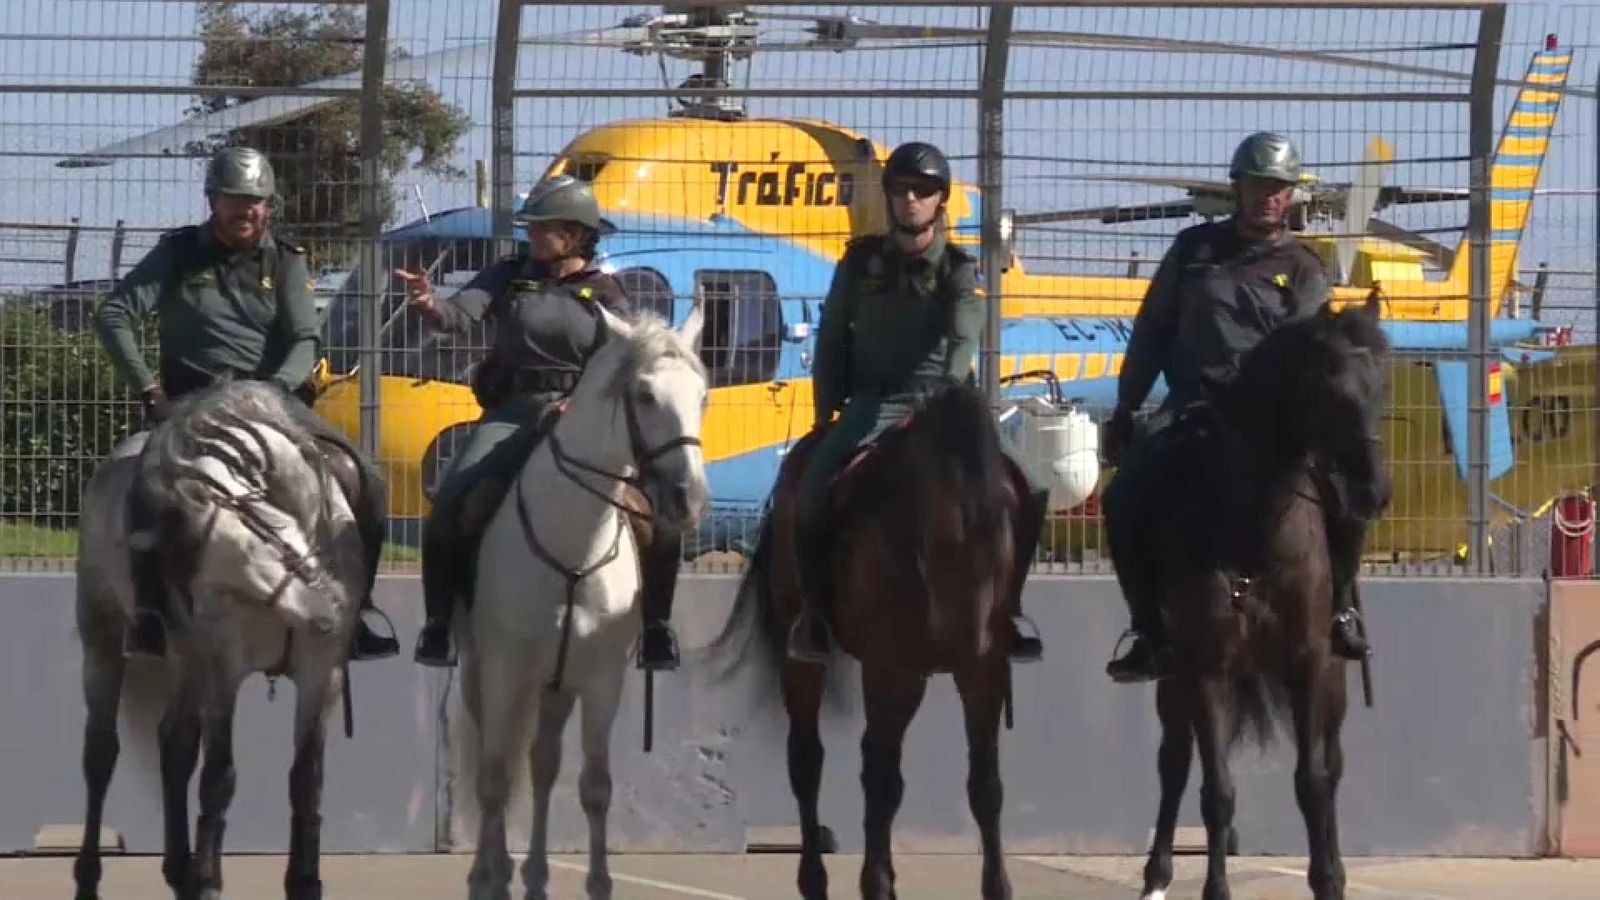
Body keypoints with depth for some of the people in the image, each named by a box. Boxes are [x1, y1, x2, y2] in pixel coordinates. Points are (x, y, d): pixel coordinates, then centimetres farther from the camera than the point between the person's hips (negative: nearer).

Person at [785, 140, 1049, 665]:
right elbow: (832, 340, 12)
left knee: (1028, 489, -17)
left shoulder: (957, 271, 4)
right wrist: (826, 414, 3)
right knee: (813, 492, -27)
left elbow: (961, 342, -11)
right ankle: (814, 610, -8)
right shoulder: (862, 262, 9)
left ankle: (1006, 606, -1)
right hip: (873, 403, 0)